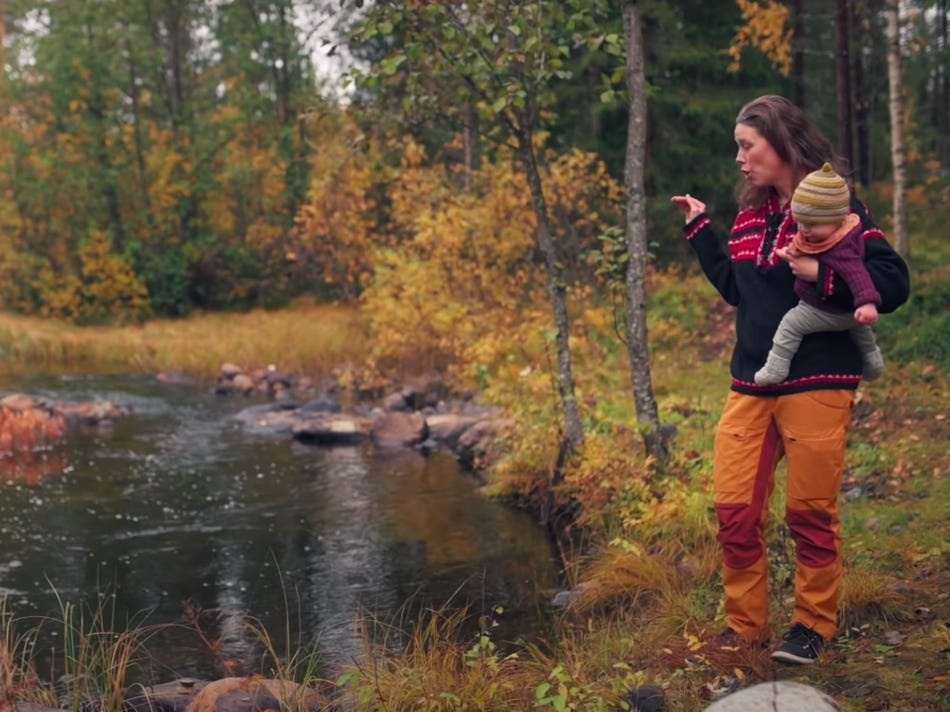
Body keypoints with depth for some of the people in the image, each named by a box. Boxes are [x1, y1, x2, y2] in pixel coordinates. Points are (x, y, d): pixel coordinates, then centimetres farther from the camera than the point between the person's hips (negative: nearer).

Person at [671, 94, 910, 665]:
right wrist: (700, 229, 15)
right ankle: (747, 626, 18)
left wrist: (821, 274, -24)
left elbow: (894, 283, -13)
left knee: (811, 513, 3)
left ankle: (815, 627, 21)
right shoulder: (751, 212, 11)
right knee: (735, 510, 4)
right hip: (751, 386, 6)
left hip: (817, 386, -6)